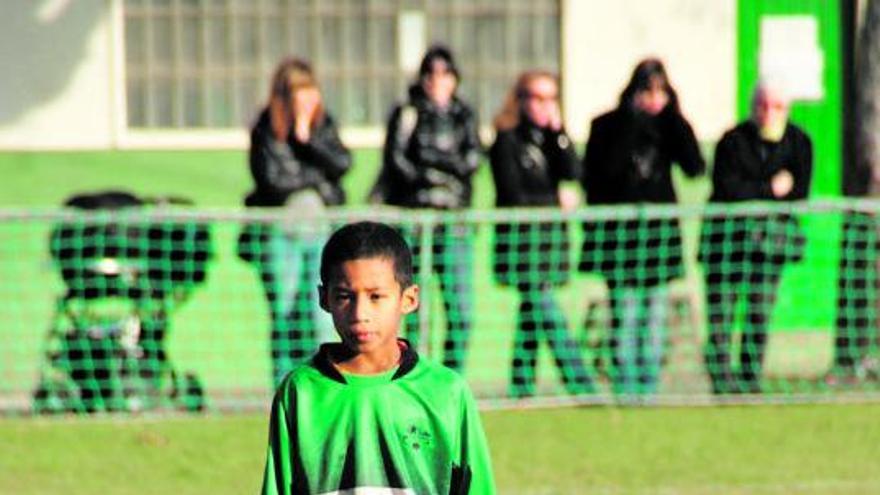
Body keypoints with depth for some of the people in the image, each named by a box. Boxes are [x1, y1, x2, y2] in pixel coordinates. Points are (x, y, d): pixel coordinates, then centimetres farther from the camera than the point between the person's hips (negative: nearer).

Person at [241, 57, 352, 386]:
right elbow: (272, 180, -15)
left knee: (322, 318, 0)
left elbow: (342, 164, -6)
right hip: (280, 233, -4)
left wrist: (307, 138, -13)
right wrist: (316, 176, -5)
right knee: (285, 318, -3)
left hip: (321, 232, 4)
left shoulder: (323, 125, 9)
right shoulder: (266, 131, -5)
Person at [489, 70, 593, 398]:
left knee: (532, 314, 8)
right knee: (548, 316, -10)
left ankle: (521, 390, 12)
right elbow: (512, 197, -9)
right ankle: (580, 387, -14)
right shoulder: (508, 140, -5)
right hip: (521, 237, -6)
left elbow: (572, 172, -4)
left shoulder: (551, 137, 13)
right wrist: (557, 202, -4)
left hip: (549, 235, 6)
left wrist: (558, 132, -8)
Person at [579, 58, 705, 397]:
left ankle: (648, 389, 8)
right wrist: (630, 121, -14)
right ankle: (624, 390, -6)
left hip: (659, 227, 3)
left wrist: (675, 117, -11)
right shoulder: (609, 126, -1)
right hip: (620, 230, -3)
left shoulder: (669, 126, 6)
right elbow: (605, 169, -14)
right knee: (624, 312, -9)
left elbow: (695, 167, -8)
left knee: (656, 314, 3)